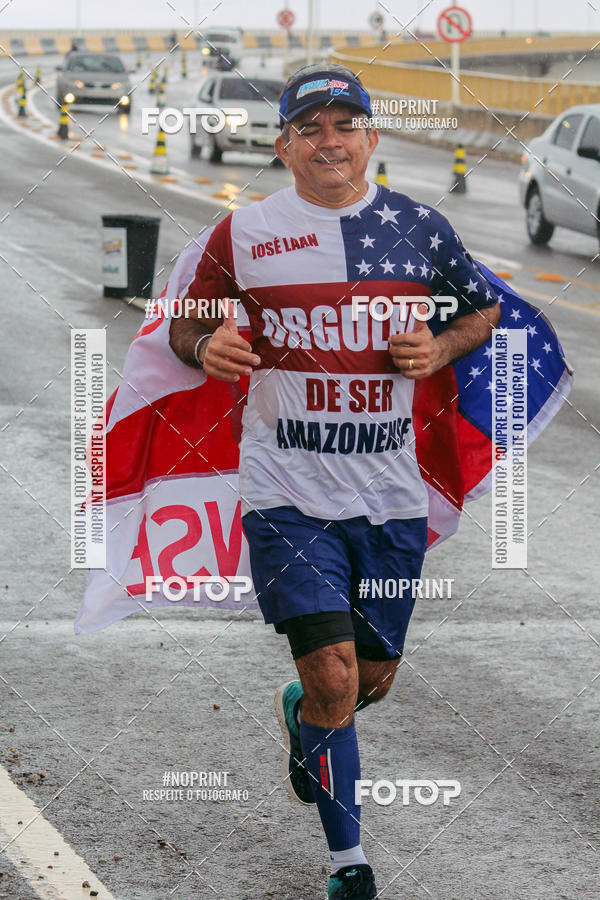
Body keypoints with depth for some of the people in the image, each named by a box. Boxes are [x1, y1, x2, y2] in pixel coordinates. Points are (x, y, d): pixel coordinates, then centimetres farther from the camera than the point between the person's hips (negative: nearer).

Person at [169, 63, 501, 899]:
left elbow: (485, 308, 16)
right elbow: (185, 326, 9)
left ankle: (299, 713, 50)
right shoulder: (242, 233, -2)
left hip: (391, 493, 3)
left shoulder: (419, 226, 3)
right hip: (288, 492, -3)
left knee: (373, 677, 13)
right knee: (334, 679, -12)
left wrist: (439, 349, -4)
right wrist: (206, 345, -14)